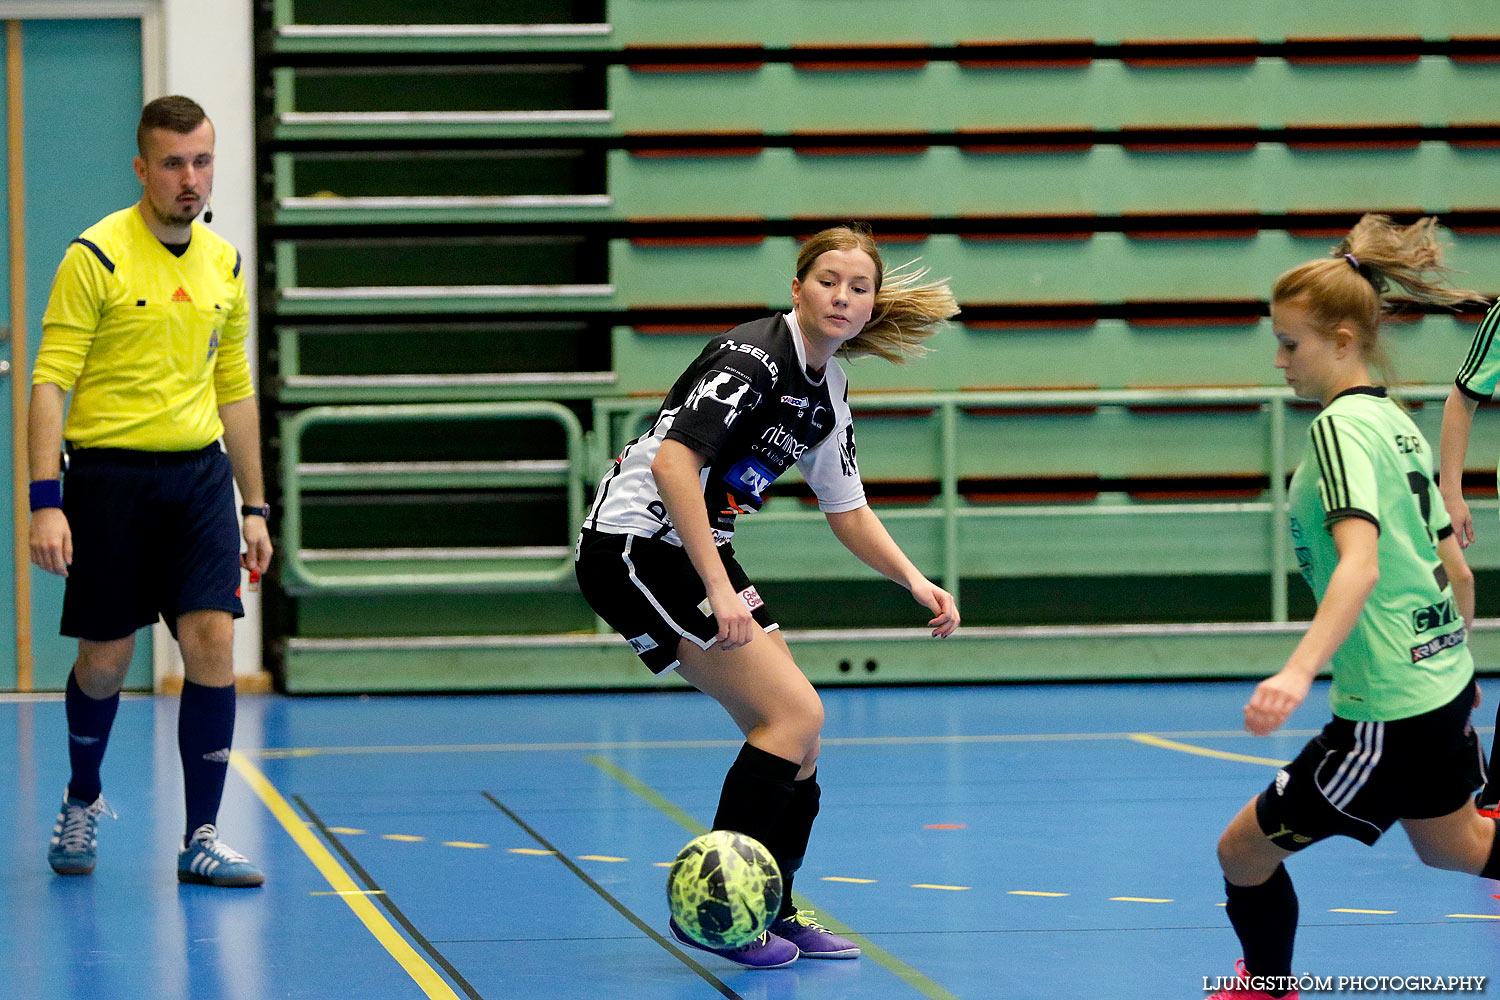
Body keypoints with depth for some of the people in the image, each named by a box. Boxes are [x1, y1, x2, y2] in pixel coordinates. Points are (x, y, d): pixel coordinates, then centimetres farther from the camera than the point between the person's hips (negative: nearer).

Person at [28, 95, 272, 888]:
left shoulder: (223, 265, 9)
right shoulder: (97, 257, -8)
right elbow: (50, 382, -10)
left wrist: (254, 508, 15)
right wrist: (45, 502, -18)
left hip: (198, 473, 4)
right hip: (110, 472, -4)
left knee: (212, 641, -8)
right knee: (106, 657, 4)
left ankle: (201, 839, -2)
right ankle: (82, 802, 31)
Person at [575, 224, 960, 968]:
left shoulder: (828, 390, 11)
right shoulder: (754, 357, -18)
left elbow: (846, 509, 22)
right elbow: (672, 462, -29)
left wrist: (915, 581, 7)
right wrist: (719, 589, -32)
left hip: (698, 552, 9)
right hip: (634, 541, -9)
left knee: (793, 734, 7)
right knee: (794, 713, -15)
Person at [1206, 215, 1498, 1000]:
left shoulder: (1341, 426, -17)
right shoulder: (1396, 424, 10)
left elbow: (1359, 565, -32)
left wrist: (1300, 670, -43)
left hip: (1388, 712, -10)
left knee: (1245, 850, 4)